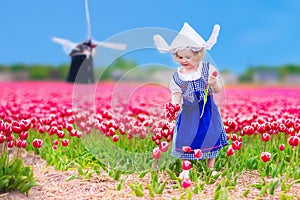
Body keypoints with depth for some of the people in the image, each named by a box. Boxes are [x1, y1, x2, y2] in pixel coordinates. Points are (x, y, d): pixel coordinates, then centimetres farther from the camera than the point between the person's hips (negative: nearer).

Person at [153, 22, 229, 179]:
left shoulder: (208, 69, -6)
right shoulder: (177, 76, -3)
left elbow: (218, 90, -2)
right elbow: (176, 95, 2)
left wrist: (214, 83, -24)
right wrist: (175, 102, -20)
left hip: (207, 111, 0)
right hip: (188, 113, 1)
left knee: (211, 138, 6)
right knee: (185, 140, 1)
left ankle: (211, 167, 26)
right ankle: (186, 170, 19)